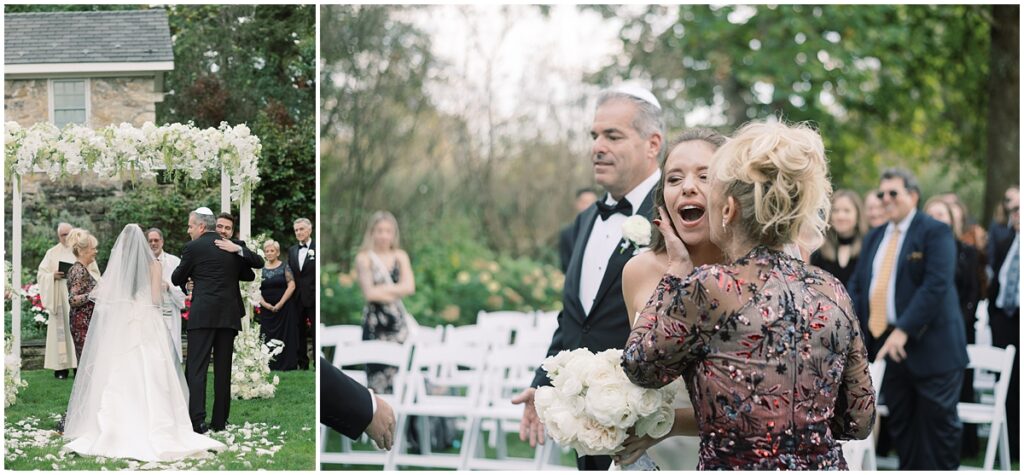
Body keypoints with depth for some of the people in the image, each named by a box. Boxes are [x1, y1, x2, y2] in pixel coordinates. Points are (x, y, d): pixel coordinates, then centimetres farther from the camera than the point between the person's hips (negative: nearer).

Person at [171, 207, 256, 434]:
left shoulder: (194, 247, -4)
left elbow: (177, 279, 6)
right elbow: (249, 275, 20)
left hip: (203, 314, -5)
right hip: (229, 315, 5)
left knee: (196, 368, -4)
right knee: (223, 370, 9)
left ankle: (198, 421, -14)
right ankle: (220, 421, 10)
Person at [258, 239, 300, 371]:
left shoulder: (284, 267, 1)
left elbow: (291, 286, -7)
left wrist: (280, 304, -13)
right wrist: (265, 304, -12)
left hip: (284, 308, -3)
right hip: (267, 309, 3)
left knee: (286, 337, -3)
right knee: (268, 338, 0)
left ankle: (288, 365, 1)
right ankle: (271, 366, 4)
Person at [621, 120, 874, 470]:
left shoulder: (708, 288, -15)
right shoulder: (832, 292, 0)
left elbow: (640, 366, 1)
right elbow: (860, 421, 5)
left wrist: (676, 270, 8)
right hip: (823, 465, 5)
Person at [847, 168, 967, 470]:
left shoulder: (935, 233, -6)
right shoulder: (874, 238, 16)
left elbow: (936, 285, -18)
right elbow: (856, 285, 14)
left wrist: (904, 330, -25)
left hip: (929, 346, -7)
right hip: (886, 343, 7)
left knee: (938, 423, 0)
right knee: (900, 424, 10)